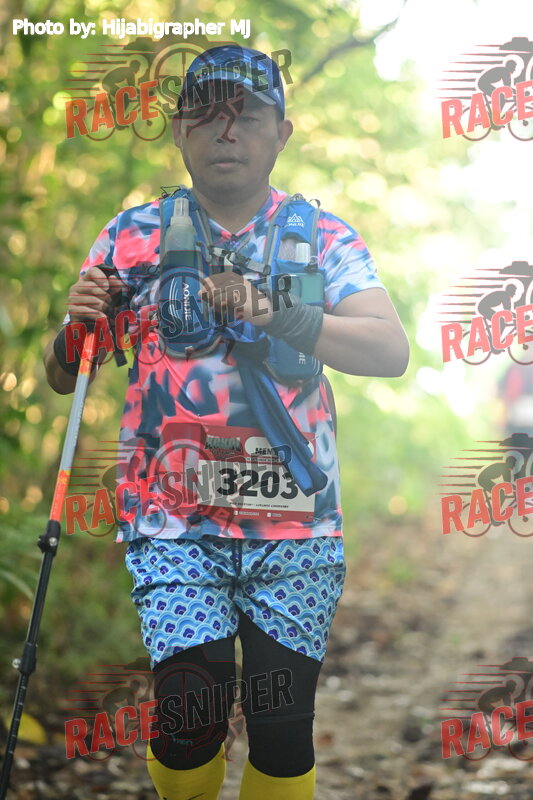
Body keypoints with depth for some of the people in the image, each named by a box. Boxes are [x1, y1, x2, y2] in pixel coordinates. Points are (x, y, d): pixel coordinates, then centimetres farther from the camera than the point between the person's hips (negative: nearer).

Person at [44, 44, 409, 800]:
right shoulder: (133, 235, 7)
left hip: (295, 520, 0)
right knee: (190, 714, -10)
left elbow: (391, 350, -11)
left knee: (282, 728, -2)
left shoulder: (324, 238, 4)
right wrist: (74, 330, -13)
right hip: (173, 518, 0)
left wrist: (275, 313, -26)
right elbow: (62, 376, 10)